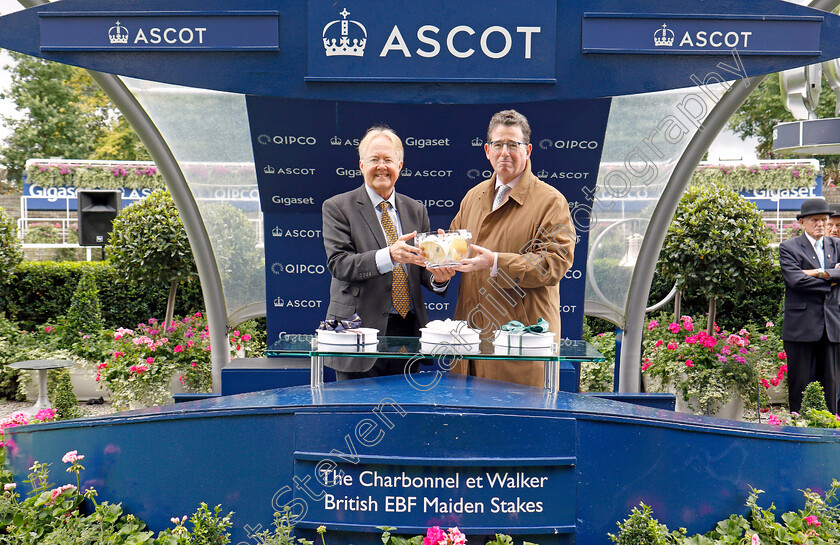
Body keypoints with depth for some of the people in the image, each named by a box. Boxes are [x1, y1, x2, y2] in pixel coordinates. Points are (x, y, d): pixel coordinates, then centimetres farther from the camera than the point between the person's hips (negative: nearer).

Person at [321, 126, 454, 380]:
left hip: (410, 328, 4)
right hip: (360, 328, -4)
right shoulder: (337, 207, 0)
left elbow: (423, 264, 11)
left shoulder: (416, 210, 14)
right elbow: (338, 264, -12)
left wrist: (438, 277, -13)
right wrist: (389, 255, -27)